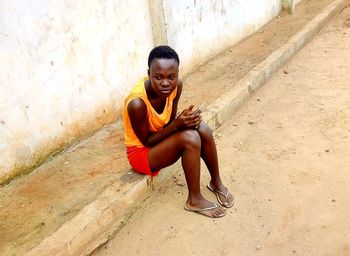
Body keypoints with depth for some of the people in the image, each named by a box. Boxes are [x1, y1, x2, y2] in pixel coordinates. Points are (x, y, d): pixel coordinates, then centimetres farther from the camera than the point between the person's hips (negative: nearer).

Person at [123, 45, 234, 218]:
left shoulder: (176, 85, -15)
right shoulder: (137, 103, -35)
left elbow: (170, 122, -3)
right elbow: (147, 141, -21)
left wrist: (184, 120, -26)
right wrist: (177, 125, -33)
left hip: (161, 138, 7)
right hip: (141, 152, -6)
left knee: (202, 129, -16)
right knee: (190, 138, -29)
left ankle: (216, 182, 6)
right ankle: (194, 200, -11)